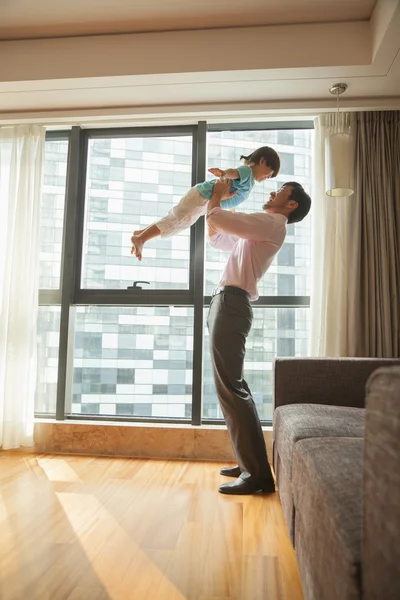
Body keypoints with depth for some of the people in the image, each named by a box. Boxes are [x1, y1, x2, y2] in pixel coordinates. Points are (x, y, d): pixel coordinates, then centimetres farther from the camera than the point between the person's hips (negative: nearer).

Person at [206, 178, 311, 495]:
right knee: (233, 386, 11)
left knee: (230, 388, -13)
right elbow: (215, 236, 37)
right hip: (227, 304, 10)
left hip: (231, 303, -10)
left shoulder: (273, 223, -3)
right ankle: (251, 463, 18)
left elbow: (214, 217, -12)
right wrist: (220, 197, 30)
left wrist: (217, 195, 10)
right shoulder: (256, 232, 27)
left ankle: (258, 474, -9)